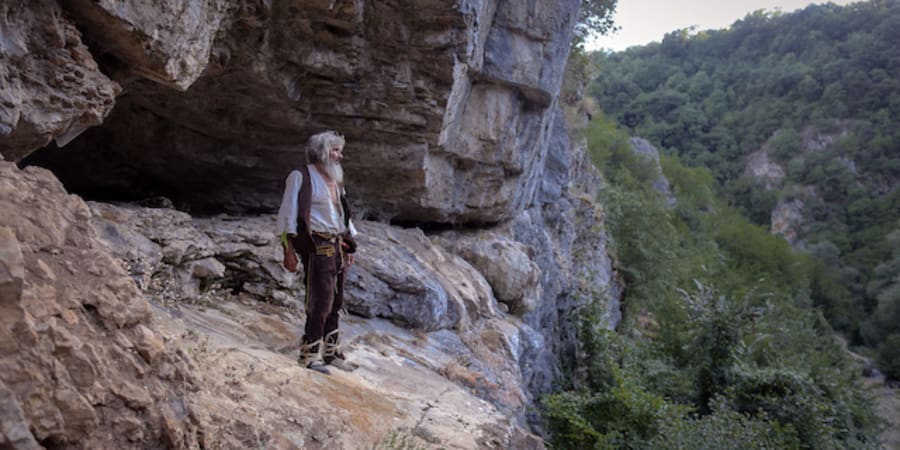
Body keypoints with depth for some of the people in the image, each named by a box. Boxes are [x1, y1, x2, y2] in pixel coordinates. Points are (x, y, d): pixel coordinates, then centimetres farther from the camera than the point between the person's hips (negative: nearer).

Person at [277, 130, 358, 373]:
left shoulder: (335, 180, 20)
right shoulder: (300, 177, -3)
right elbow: (287, 215, -7)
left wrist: (348, 248, 19)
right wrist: (289, 250, -14)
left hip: (337, 247, 8)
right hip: (316, 247, -8)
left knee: (336, 303, 10)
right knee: (320, 301, -10)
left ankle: (332, 353, 20)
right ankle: (309, 355, 0)